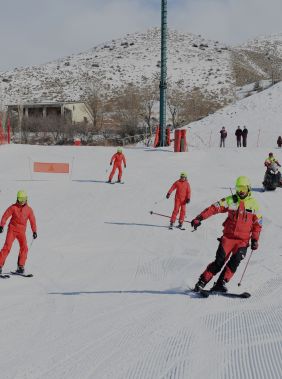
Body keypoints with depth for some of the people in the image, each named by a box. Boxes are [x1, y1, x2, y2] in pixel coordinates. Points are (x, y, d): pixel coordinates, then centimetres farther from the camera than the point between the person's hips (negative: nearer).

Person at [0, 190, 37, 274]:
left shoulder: (29, 209, 5)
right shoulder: (13, 207, -1)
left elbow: (32, 220, 11)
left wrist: (34, 231, 7)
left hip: (22, 231, 2)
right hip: (12, 229, -2)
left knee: (24, 248, -13)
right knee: (7, 247, -13)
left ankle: (20, 267, -2)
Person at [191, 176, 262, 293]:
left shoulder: (254, 204, 5)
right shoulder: (230, 200, 1)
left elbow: (257, 223, 10)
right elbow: (214, 208, -8)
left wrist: (255, 239, 2)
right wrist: (199, 218, -19)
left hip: (243, 240, 1)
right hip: (228, 236, -1)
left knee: (235, 260, -18)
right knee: (219, 261, -8)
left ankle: (220, 284, -15)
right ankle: (201, 282, 0)